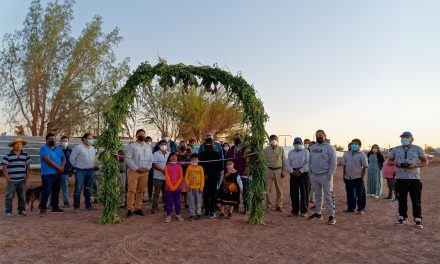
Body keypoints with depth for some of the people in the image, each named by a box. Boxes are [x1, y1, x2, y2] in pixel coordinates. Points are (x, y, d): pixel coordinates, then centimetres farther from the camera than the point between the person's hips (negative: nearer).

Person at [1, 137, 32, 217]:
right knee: (9, 197, 0)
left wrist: (27, 177, 3)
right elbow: (4, 167, -4)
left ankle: (21, 211, 18)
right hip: (11, 181, -3)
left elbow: (28, 167, 12)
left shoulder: (25, 155, 7)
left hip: (22, 180, 3)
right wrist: (7, 178, -10)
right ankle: (8, 212, 9)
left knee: (22, 197, 9)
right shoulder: (7, 156, -3)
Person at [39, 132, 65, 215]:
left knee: (56, 191, 13)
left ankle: (55, 207, 23)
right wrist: (58, 168, -14)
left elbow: (63, 158, 11)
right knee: (46, 191, -8)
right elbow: (48, 160, -17)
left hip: (57, 173, 7)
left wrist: (62, 167, -8)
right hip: (47, 174, -7)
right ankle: (43, 208, -2)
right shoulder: (44, 148, -7)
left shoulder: (58, 148, 15)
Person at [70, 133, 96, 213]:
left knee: (89, 189, 11)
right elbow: (72, 158, -4)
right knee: (78, 189, -3)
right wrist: (76, 167, 3)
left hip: (90, 171, 6)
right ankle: (76, 207, 4)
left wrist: (92, 167, 14)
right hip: (80, 171, -6)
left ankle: (88, 205, 21)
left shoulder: (92, 148, 11)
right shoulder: (78, 147, -8)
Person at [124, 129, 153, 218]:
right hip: (133, 171, -4)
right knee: (132, 191, -6)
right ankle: (130, 209, -1)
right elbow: (128, 159, -8)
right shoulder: (131, 146, 1)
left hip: (145, 172, 4)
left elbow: (151, 159, 15)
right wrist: (137, 168, -14)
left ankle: (138, 208, 16)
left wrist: (147, 168, -4)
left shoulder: (148, 147, 16)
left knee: (141, 191, 7)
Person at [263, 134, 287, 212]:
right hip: (269, 170, -1)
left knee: (279, 189, 5)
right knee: (268, 189, 1)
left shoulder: (281, 149, 6)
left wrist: (283, 171, 2)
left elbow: (284, 161, 8)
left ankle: (279, 206, 14)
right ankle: (268, 205, 11)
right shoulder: (266, 150, 4)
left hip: (278, 170, 1)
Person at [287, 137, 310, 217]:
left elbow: (308, 163, -7)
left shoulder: (306, 151, 5)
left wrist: (300, 171, -16)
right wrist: (293, 171, -8)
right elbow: (288, 164, 8)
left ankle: (304, 211, 7)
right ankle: (295, 211, 12)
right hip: (293, 174, 3)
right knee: (293, 193, 3)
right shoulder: (290, 152, 16)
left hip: (304, 174, -3)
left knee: (304, 193, -1)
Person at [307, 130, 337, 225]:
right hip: (314, 175, 6)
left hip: (325, 176, -6)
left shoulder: (329, 147, -6)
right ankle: (318, 213, 25)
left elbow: (333, 162, -10)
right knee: (318, 195, 16)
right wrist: (310, 171, 7)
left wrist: (330, 174, -15)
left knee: (328, 196, -3)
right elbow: (310, 161, 17)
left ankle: (331, 216, 2)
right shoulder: (313, 148, 13)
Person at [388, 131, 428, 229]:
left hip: (414, 178, -2)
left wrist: (416, 165, -13)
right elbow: (390, 161, 17)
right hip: (400, 179, 2)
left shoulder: (418, 149, 6)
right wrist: (395, 163, -6)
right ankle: (403, 217, 20)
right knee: (401, 200, 8)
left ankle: (418, 219, 10)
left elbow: (425, 161, 5)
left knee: (416, 201, 0)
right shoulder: (396, 149, 13)